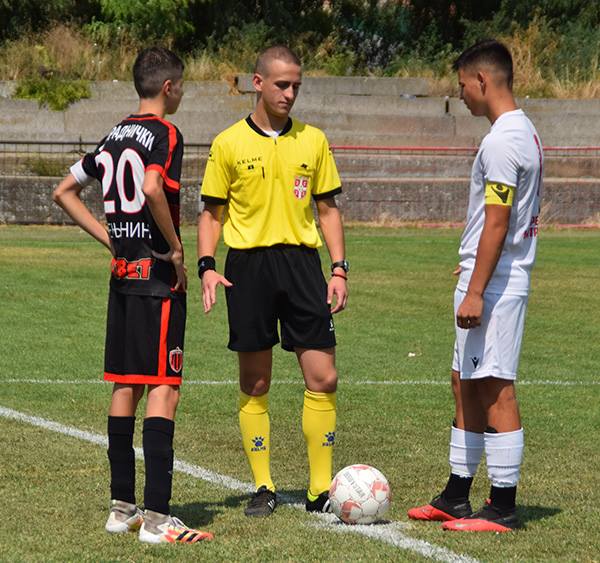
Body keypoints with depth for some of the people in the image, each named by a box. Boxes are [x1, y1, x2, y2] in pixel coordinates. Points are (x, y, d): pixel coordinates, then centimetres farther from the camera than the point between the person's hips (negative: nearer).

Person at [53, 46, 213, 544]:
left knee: (126, 386, 12)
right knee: (164, 388, -8)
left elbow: (65, 192, 20)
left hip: (122, 276, 8)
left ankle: (121, 506, 16)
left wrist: (112, 240, 15)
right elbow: (152, 187, -29)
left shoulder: (115, 137, 14)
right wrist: (175, 250, -17)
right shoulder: (166, 134, -10)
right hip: (158, 278, -8)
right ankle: (156, 517, -12)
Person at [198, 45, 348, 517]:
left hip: (301, 261, 2)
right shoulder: (229, 144, 2)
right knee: (255, 384, 4)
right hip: (248, 265, -2)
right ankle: (264, 488, 13)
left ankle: (321, 489, 5)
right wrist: (206, 265, -8)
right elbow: (212, 212, 6)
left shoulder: (313, 140, 8)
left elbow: (328, 208, 12)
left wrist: (339, 269, 3)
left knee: (323, 378, -4)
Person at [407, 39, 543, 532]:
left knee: (494, 389, -6)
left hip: (494, 284, -11)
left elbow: (496, 223, -21)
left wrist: (475, 291, -21)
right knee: (466, 384, 15)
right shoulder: (524, 131, 15)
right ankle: (456, 498, 22)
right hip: (500, 281, 11)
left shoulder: (502, 141, -18)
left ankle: (502, 509, -2)